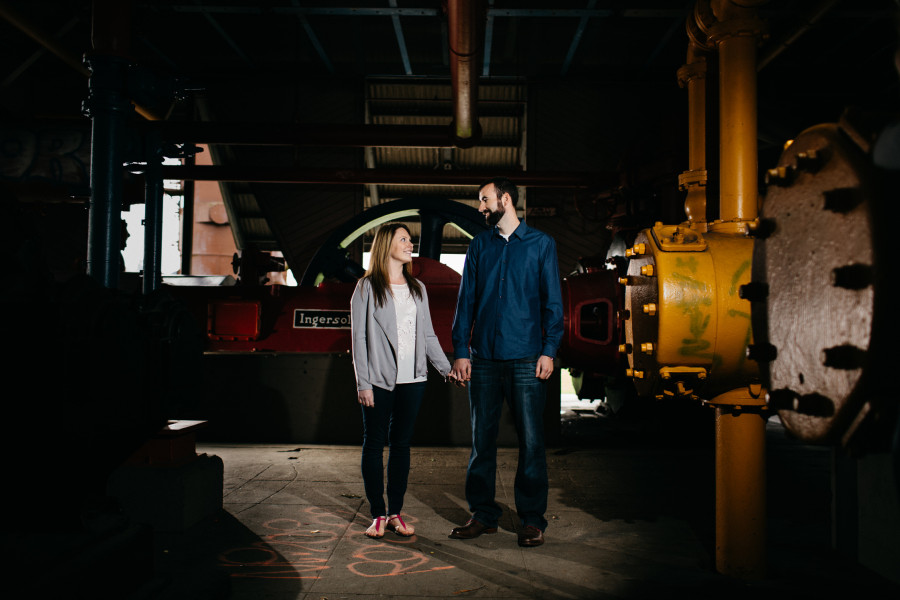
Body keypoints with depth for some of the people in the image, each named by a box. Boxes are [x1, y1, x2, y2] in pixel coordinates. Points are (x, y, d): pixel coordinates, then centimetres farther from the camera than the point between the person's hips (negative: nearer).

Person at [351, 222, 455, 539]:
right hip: (379, 379, -4)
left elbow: (428, 335, 17)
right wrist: (363, 383, -10)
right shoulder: (367, 287, 0)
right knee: (374, 444, 3)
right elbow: (359, 337, -4)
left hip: (412, 379, 4)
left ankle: (396, 513, 16)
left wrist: (447, 368, 10)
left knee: (402, 444, 8)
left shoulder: (417, 288, 14)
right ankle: (378, 514, 12)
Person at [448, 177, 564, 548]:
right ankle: (483, 514, 19)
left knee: (531, 440, 0)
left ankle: (532, 519, 12)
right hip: (484, 357, 3)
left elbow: (552, 302, 3)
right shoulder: (479, 246, 13)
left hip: (526, 359, -3)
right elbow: (466, 301, 10)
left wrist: (549, 350, -6)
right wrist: (461, 351, 2)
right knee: (482, 438, 7)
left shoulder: (540, 244, 6)